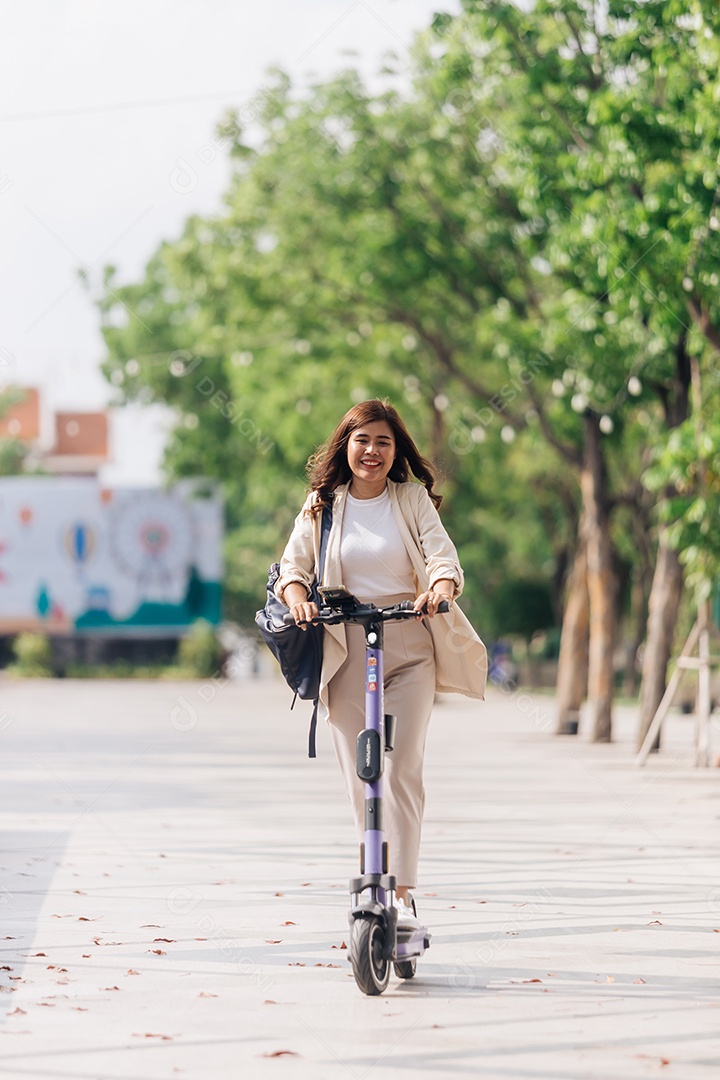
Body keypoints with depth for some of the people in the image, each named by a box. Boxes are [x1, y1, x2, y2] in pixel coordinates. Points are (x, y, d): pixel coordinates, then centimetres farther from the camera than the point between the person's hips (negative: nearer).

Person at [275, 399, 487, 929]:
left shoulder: (413, 499, 6)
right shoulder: (322, 505, 9)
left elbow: (441, 553, -6)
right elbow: (293, 564, 4)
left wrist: (440, 587, -29)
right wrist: (298, 597, -19)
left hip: (409, 649, -1)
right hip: (346, 652, 1)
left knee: (403, 771, -11)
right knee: (359, 777, 2)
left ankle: (404, 892, -9)